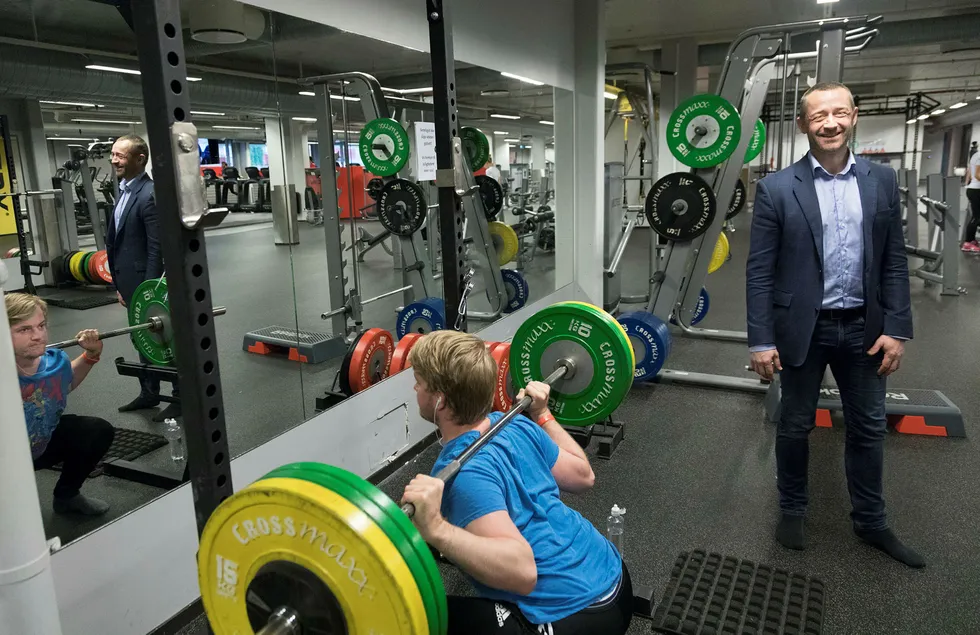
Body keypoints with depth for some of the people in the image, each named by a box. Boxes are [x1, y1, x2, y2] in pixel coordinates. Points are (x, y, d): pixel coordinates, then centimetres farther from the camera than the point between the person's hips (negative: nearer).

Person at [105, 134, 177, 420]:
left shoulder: (150, 194, -18)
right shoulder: (124, 191, 11)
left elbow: (157, 249, -21)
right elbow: (118, 243, 15)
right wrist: (119, 285, 15)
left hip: (148, 284, -9)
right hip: (130, 283, 9)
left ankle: (181, 397, 15)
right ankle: (149, 393, 32)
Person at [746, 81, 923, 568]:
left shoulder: (882, 181, 3)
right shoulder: (777, 188, -7)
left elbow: (894, 262, 4)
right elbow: (759, 270, -9)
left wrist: (896, 328, -2)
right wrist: (761, 340, -12)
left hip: (863, 328, 3)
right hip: (803, 329, -3)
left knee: (868, 428, 15)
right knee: (795, 426, 12)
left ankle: (870, 522, 34)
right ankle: (792, 510, 34)